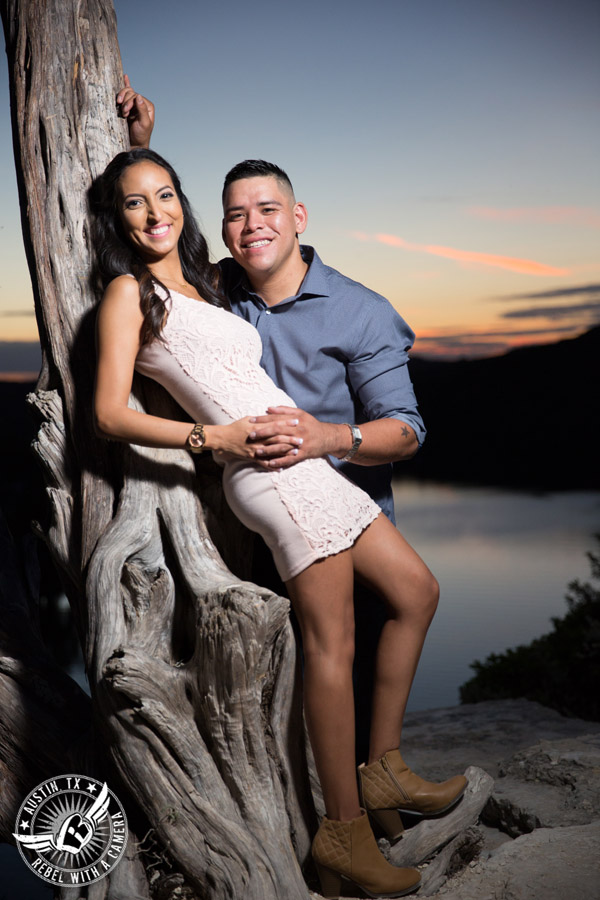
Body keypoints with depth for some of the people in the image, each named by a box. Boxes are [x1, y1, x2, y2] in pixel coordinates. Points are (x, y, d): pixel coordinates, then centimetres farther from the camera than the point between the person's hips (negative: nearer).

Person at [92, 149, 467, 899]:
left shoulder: (198, 287, 25)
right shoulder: (128, 291, 1)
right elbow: (110, 414, -7)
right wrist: (213, 436, -12)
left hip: (306, 463, 9)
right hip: (270, 473, -9)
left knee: (415, 591, 12)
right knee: (332, 641, -8)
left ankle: (382, 768, 18)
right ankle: (344, 829, 3)